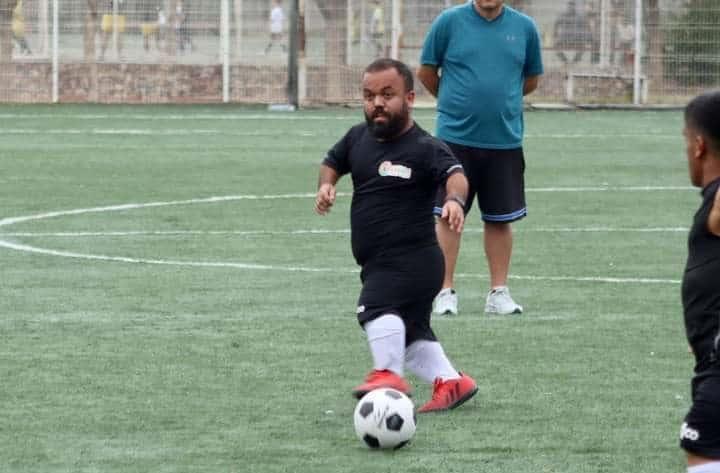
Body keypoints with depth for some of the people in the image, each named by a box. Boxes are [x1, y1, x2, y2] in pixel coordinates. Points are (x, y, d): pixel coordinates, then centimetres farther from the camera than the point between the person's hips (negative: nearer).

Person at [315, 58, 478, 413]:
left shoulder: (425, 148, -15)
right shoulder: (358, 138, 7)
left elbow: (455, 174, -32)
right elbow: (332, 162, 25)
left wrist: (455, 199, -54)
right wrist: (326, 185, 3)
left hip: (412, 260, -9)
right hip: (379, 265, 9)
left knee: (375, 305, -32)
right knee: (411, 333, 20)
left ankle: (389, 374, -31)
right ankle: (450, 381, 31)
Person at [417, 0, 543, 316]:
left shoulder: (524, 28, 3)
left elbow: (531, 80, 17)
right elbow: (426, 73, 7)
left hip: (505, 140, 2)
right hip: (455, 136, -2)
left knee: (500, 219, 6)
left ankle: (498, 293, 14)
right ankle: (445, 292, 5)